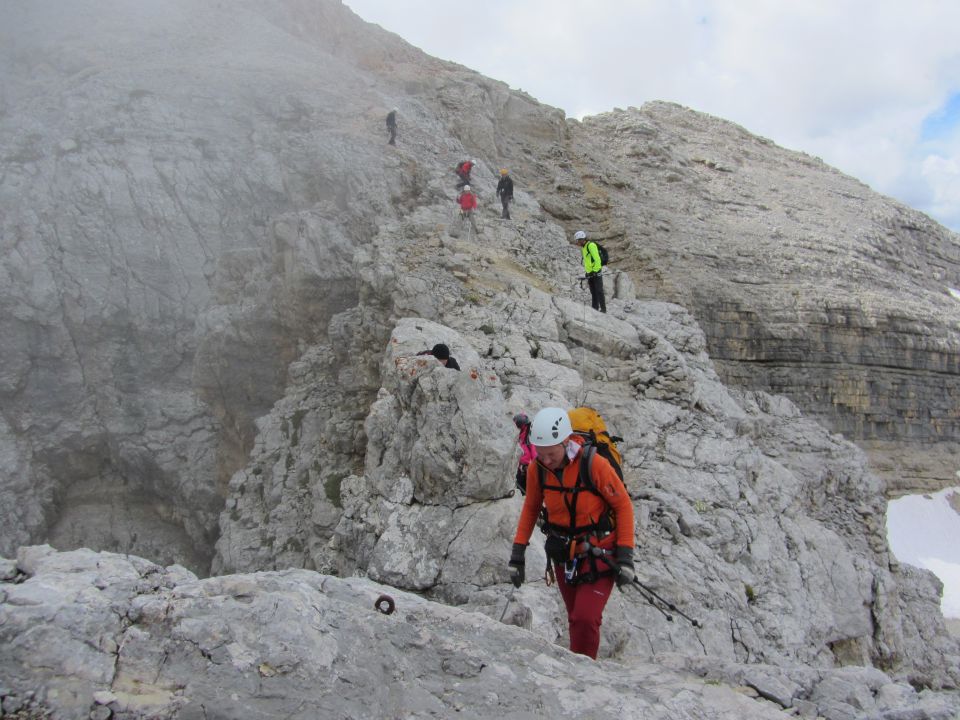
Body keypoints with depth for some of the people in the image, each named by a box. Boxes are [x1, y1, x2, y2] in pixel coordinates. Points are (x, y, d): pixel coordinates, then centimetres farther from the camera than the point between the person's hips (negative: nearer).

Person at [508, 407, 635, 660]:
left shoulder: (594, 464, -24)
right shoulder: (536, 469, -11)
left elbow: (623, 505, -12)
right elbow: (531, 508, 6)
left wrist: (625, 555, -15)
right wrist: (518, 551, 3)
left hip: (598, 554, -4)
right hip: (563, 556, 4)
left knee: (585, 620, -14)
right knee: (576, 619, 14)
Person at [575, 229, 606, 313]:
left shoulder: (591, 245, -12)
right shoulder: (583, 247, 18)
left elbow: (597, 259, -18)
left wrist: (595, 271, -19)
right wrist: (587, 272, 20)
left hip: (596, 272, -9)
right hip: (590, 273, 9)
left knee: (599, 291, -10)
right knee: (593, 293, 9)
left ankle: (603, 309, -9)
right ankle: (595, 308, 11)